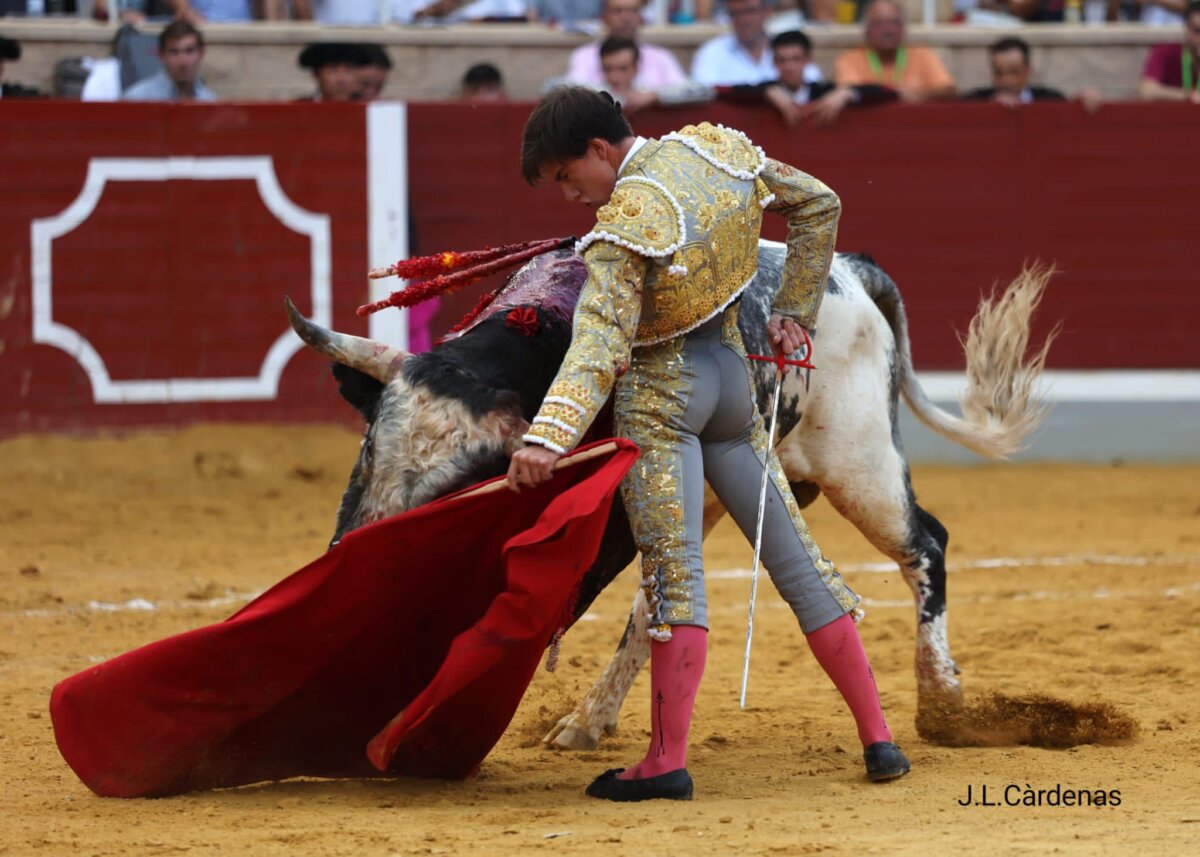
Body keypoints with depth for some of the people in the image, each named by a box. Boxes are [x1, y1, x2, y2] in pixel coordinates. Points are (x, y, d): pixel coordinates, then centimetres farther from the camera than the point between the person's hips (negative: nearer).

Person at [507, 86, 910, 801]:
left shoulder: (625, 224, -21)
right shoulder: (718, 151, 1)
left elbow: (600, 339, -33)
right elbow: (819, 205, 14)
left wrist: (549, 436, -43)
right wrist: (796, 313, 18)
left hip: (657, 396, -8)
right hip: (731, 372, 8)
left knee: (674, 572, -10)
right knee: (795, 559, 11)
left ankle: (668, 761, -12)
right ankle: (878, 736, 13)